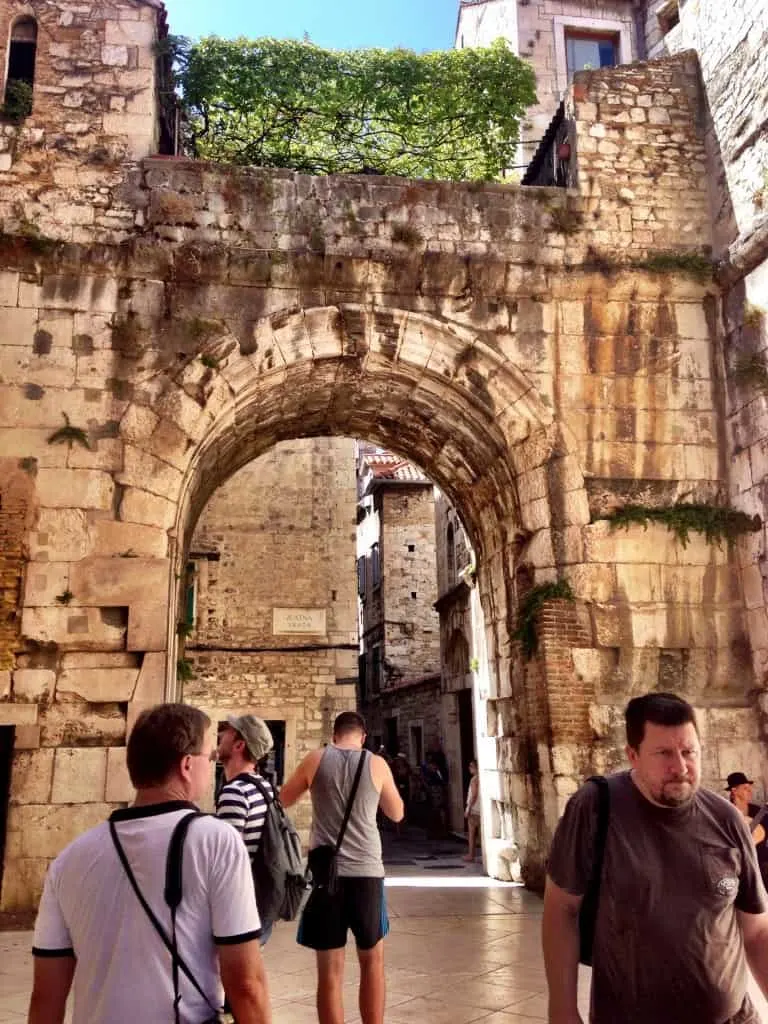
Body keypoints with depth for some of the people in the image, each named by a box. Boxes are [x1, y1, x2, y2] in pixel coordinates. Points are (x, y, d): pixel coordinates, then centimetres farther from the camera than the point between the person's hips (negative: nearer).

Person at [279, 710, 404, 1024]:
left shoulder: (316, 760, 2)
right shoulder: (377, 764, 2)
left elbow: (282, 800, 16)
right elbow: (396, 813, 16)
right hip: (366, 872, 0)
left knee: (330, 970, 6)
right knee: (372, 961, 17)